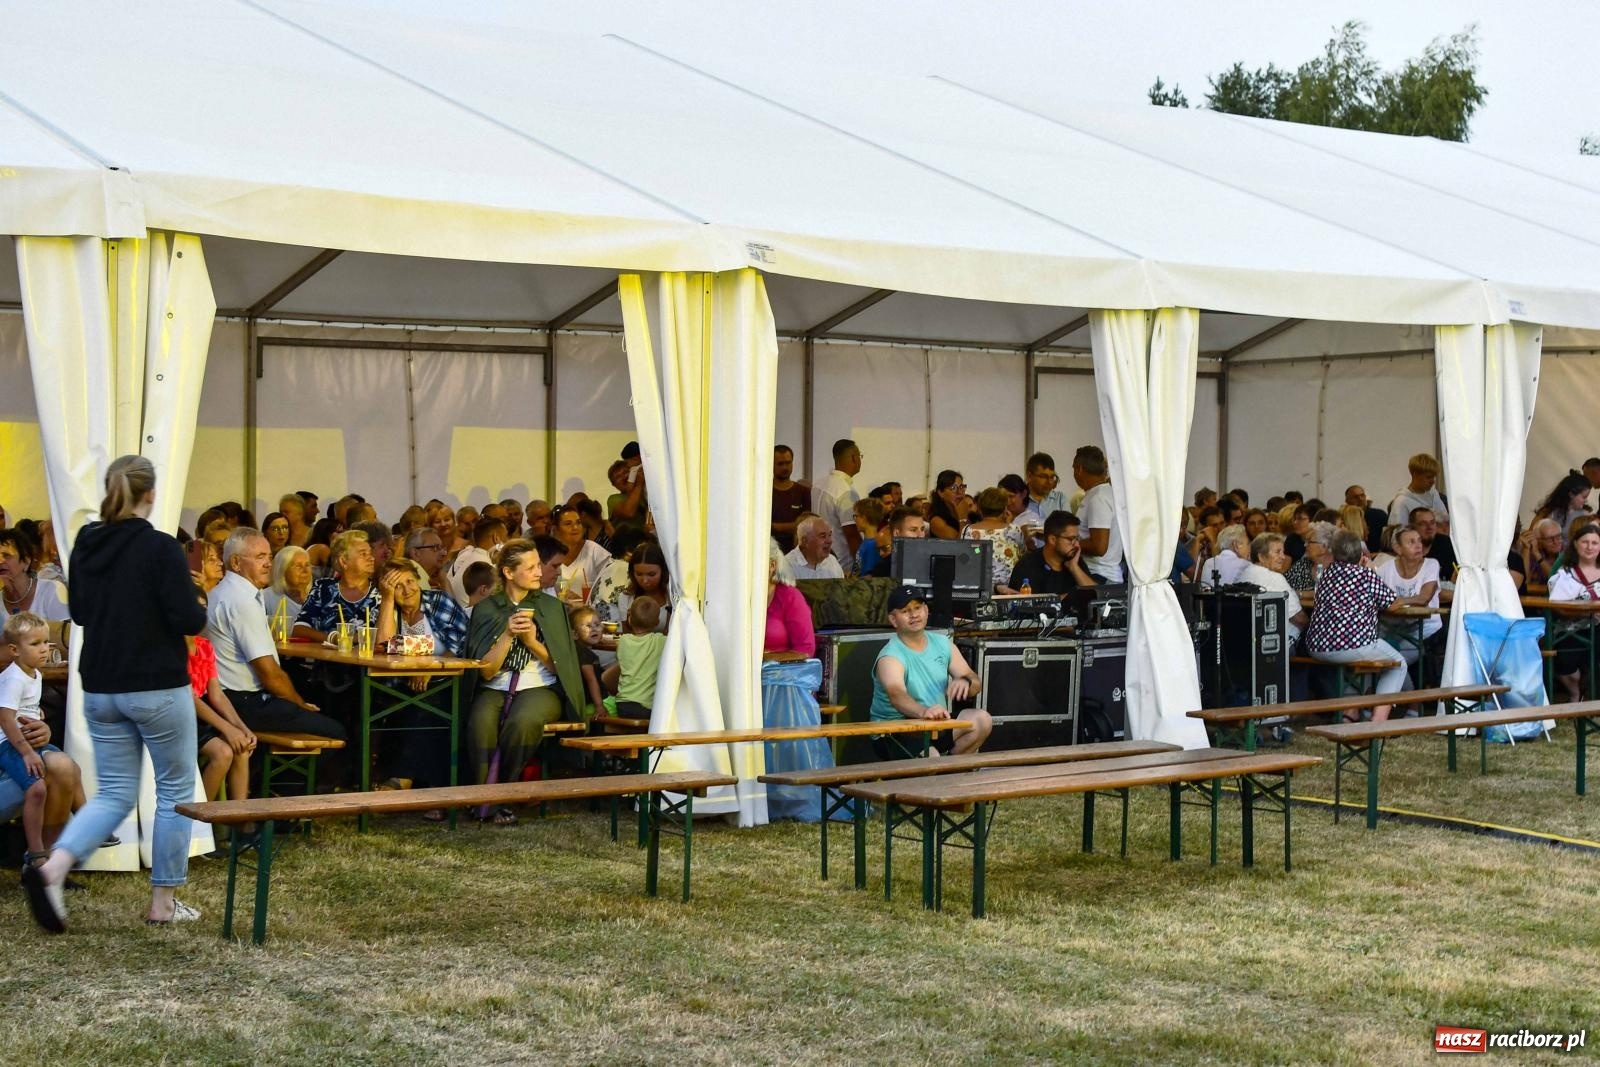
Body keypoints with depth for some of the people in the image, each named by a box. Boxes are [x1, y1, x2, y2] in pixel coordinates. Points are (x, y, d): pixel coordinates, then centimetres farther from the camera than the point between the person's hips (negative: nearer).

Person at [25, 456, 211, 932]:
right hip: (158, 689, -6)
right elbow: (188, 619, -16)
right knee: (175, 790, 10)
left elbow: (79, 612, 16)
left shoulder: (85, 546, 5)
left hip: (100, 689, 6)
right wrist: (208, 612, 4)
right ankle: (163, 902, 14)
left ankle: (53, 867, -11)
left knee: (114, 793, 13)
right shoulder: (161, 548, -14)